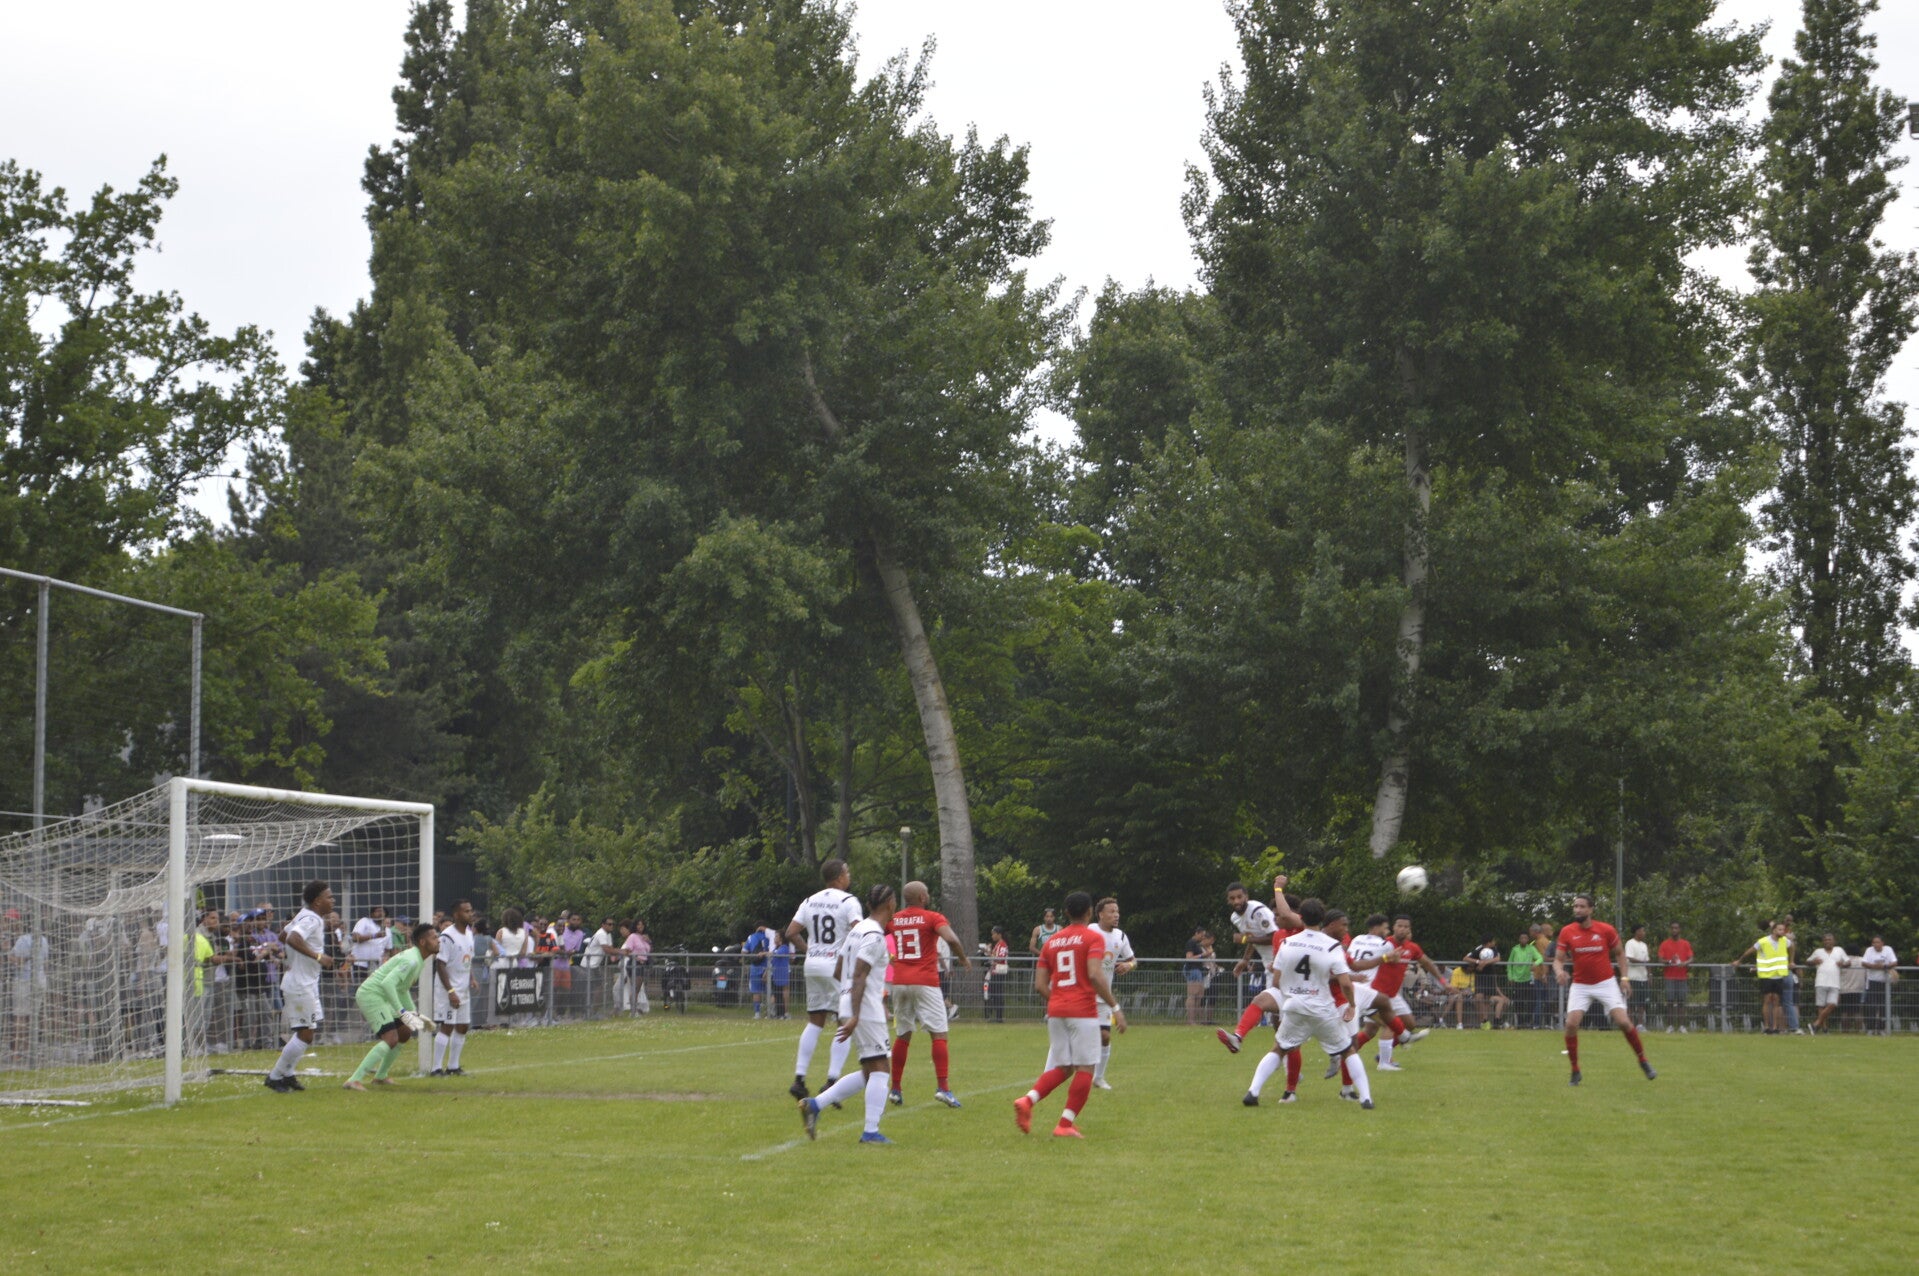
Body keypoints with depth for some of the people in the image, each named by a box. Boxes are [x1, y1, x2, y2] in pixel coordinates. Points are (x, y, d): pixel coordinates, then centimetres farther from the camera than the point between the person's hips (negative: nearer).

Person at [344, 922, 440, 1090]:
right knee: (391, 1039, -21)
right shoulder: (411, 960, -20)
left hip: (381, 998, 11)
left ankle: (380, 1076, 27)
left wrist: (415, 1014, 21)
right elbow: (387, 983, -31)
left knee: (405, 1033, 17)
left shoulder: (418, 960, 14)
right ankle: (354, 1080, -25)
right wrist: (402, 1012, -32)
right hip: (371, 995, -11)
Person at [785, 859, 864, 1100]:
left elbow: (791, 932, 8)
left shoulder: (810, 901, 10)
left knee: (815, 1022, 15)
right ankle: (832, 1080, -8)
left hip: (812, 964, 6)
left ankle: (799, 1078, 9)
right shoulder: (848, 902, -8)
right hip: (838, 967, -6)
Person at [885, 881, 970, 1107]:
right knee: (939, 1034, -3)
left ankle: (895, 1089, 15)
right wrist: (964, 958, -3)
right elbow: (951, 938, -19)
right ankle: (943, 1087, -13)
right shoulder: (933, 918, -4)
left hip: (900, 983, 5)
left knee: (903, 1035, 14)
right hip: (925, 983, -5)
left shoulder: (893, 920, 9)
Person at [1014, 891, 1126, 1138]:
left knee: (1061, 1068, 14)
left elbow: (1040, 985, 10)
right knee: (1085, 1069, 2)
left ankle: (1027, 1100, -9)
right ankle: (1066, 1125, -3)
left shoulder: (1051, 941, 14)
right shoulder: (1093, 938, -3)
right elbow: (1095, 975, -18)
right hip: (1083, 1011, -6)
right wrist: (1115, 1007, -15)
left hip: (1055, 1012, 6)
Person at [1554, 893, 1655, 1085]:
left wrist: (1624, 978, -1)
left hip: (1606, 983, -1)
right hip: (1580, 986, 1)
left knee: (1623, 1022, -12)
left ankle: (1643, 1061, 11)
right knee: (1571, 1024, -15)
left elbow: (1620, 953, 8)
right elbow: (1558, 959, -3)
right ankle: (1575, 1071, 2)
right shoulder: (1567, 932, -4)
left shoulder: (1606, 930, -6)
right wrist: (1559, 971, -25)